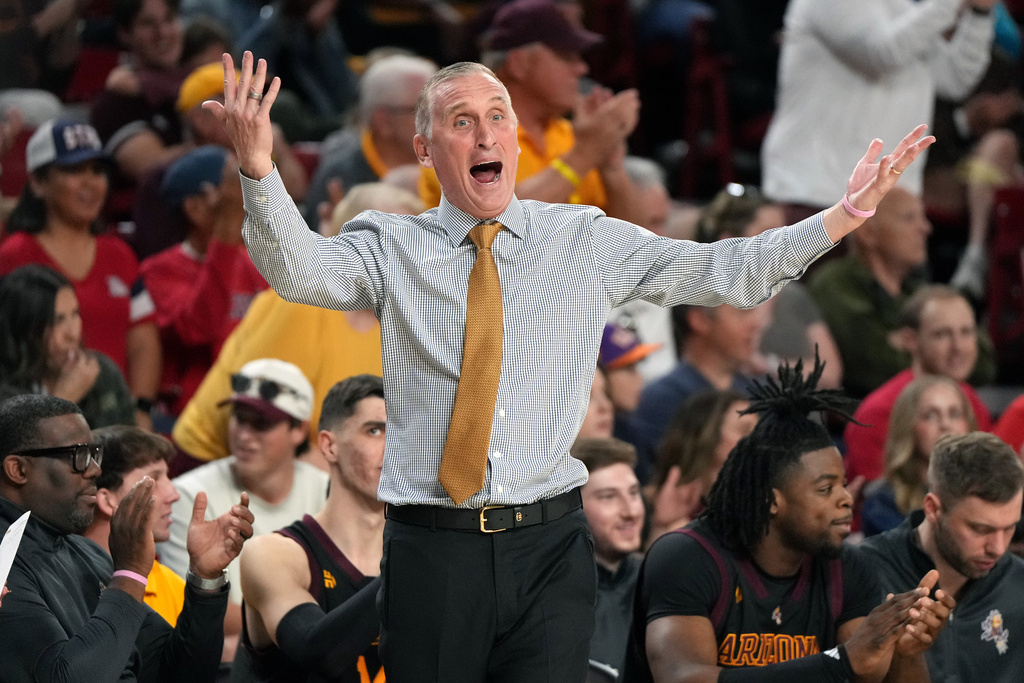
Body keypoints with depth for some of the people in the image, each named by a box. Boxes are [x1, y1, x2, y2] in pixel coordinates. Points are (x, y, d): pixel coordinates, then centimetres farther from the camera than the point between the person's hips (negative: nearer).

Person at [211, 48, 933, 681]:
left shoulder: (588, 240, 9)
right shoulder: (390, 247, 5)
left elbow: (726, 272, 5)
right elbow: (298, 268, -13)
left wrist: (845, 216, -7)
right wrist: (259, 167, -31)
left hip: (548, 547, 1)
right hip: (430, 550, 0)